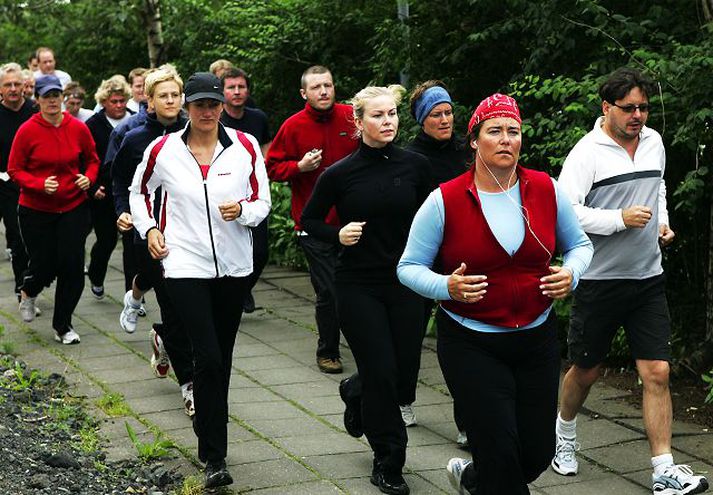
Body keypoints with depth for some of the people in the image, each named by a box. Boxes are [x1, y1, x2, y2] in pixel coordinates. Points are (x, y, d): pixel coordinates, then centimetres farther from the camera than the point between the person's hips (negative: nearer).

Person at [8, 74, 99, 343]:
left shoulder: (78, 128, -3)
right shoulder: (27, 131, -10)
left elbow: (92, 159, 12)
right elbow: (14, 170, -5)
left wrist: (88, 178, -8)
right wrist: (41, 184, -20)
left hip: (73, 207, 2)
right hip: (36, 210, -2)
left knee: (72, 266, -3)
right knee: (44, 266, 2)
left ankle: (63, 326, 15)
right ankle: (28, 291, 41)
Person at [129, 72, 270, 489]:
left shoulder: (245, 147, -2)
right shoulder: (163, 150, -3)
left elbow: (263, 201, 3)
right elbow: (139, 191, 14)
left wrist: (243, 211, -17)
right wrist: (149, 229, 1)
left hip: (234, 265, 3)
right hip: (186, 264, -3)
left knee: (222, 356, 13)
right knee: (208, 357, -12)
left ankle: (209, 429, 33)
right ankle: (214, 457, -7)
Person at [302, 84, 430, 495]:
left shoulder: (415, 166, -2)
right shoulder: (341, 174, -7)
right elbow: (309, 221, 5)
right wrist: (337, 235, -13)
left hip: (405, 283, 3)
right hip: (358, 287, -2)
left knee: (405, 376, 6)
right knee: (380, 375, -4)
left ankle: (358, 394, 41)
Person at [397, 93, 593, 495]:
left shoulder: (546, 190, -2)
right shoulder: (445, 201, -11)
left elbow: (580, 244, 12)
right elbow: (409, 267, -4)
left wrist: (571, 273, -10)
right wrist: (448, 286, -24)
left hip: (537, 338, 4)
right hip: (471, 344, -4)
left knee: (539, 452, 10)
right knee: (501, 452, -7)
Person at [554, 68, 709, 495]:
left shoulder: (654, 142, 8)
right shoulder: (588, 152, -12)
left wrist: (662, 221, 10)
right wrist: (620, 219, -23)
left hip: (648, 279, 4)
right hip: (599, 280, -4)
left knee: (658, 372, -4)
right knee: (586, 371, 11)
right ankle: (565, 435, 39)